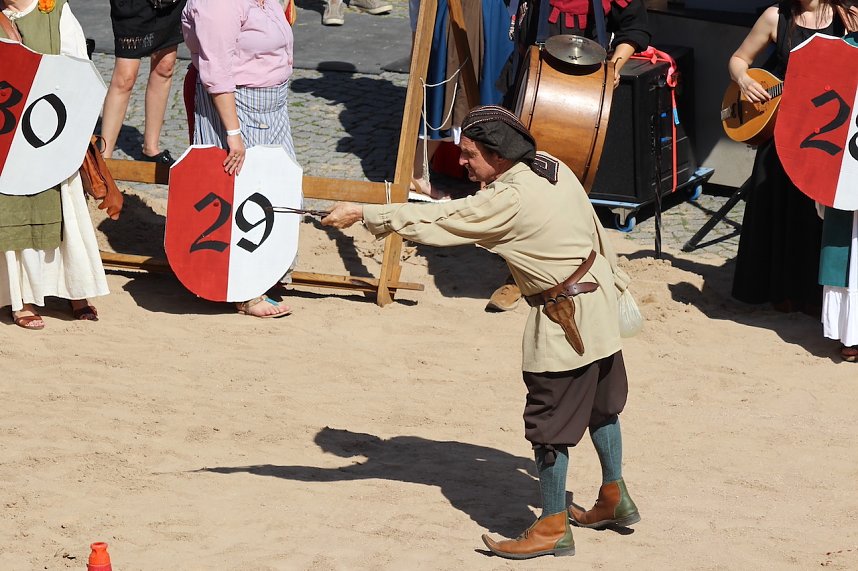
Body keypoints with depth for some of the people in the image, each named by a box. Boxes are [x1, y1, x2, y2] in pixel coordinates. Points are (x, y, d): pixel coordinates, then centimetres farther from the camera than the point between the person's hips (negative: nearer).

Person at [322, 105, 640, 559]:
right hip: (599, 297, 9)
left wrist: (362, 213, -18)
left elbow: (432, 222, -24)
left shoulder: (506, 201, -25)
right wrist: (613, 279, 22)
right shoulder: (554, 169, -1)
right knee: (599, 404, 23)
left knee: (550, 423, 1)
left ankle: (553, 526, 10)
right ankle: (614, 500, 38)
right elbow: (594, 227, 10)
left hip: (564, 321, -9)